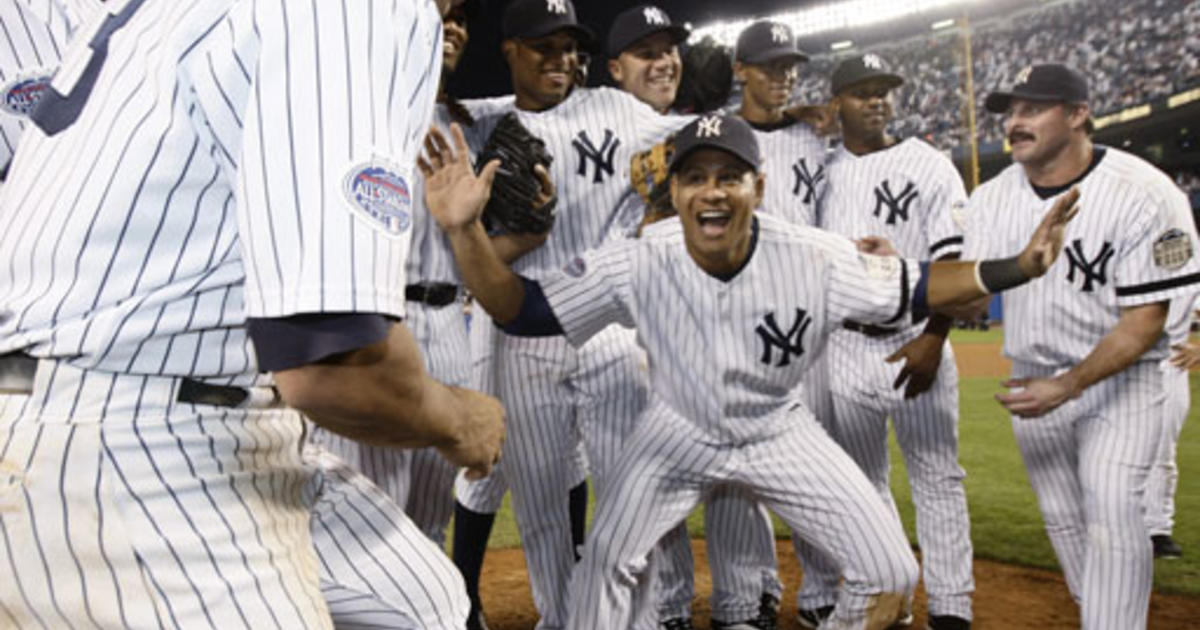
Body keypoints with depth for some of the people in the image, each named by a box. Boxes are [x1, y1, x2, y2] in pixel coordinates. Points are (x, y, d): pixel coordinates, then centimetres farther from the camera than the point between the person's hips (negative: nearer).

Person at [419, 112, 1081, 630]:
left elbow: (915, 288, -13)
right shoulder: (637, 263, -27)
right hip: (680, 431, 0)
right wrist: (464, 230, -43)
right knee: (606, 564, -10)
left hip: (779, 430, 1)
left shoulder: (814, 259, -26)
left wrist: (1017, 267, -30)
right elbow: (522, 309, -25)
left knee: (890, 573, -4)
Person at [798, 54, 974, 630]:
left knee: (937, 475, -1)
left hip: (914, 342, -3)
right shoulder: (822, 172, 10)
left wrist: (933, 338, -17)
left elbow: (952, 259, -7)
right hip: (845, 347, 4)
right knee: (861, 479, 11)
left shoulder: (929, 166, -1)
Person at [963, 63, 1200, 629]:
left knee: (1111, 508, -18)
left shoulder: (1145, 196, -20)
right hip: (1034, 376, 5)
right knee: (1061, 518, 10)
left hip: (1122, 373, -4)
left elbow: (1144, 323, -19)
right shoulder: (993, 199, -5)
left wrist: (1066, 388, -28)